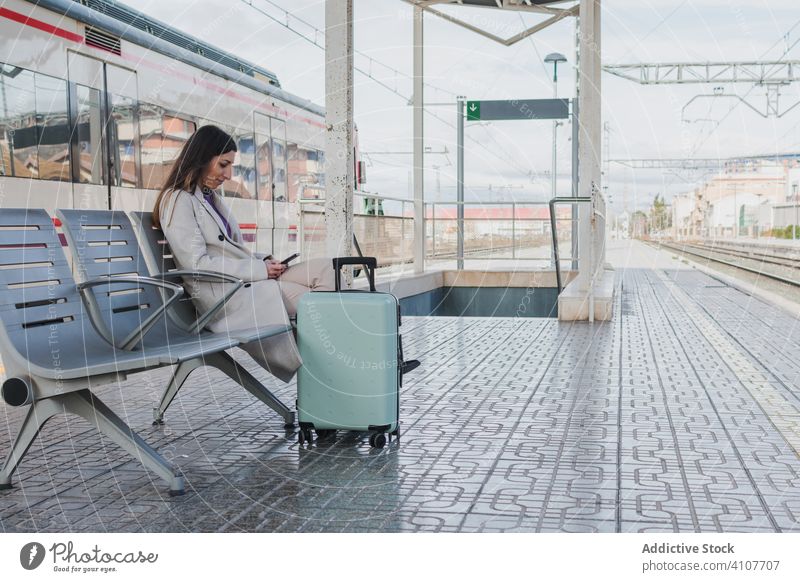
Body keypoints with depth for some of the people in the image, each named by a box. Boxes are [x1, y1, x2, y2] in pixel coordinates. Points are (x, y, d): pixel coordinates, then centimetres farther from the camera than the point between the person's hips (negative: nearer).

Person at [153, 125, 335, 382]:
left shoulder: (212, 197, 23)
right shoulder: (177, 200, -5)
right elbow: (197, 264, -15)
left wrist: (264, 261, 3)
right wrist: (259, 269, -14)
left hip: (249, 281, 9)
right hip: (222, 295, -8)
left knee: (325, 268, -13)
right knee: (313, 301, -22)